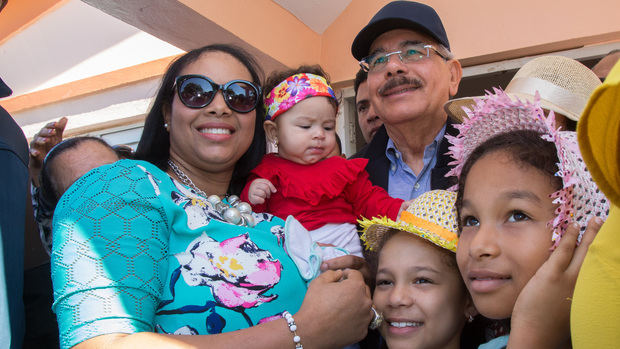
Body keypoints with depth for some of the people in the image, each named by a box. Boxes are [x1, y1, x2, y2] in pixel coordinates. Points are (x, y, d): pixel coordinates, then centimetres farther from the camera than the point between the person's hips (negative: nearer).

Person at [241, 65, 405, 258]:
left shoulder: (343, 169, 16)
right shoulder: (267, 170, 11)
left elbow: (369, 201, 14)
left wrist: (398, 210, -3)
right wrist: (251, 198, -8)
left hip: (342, 244, 1)